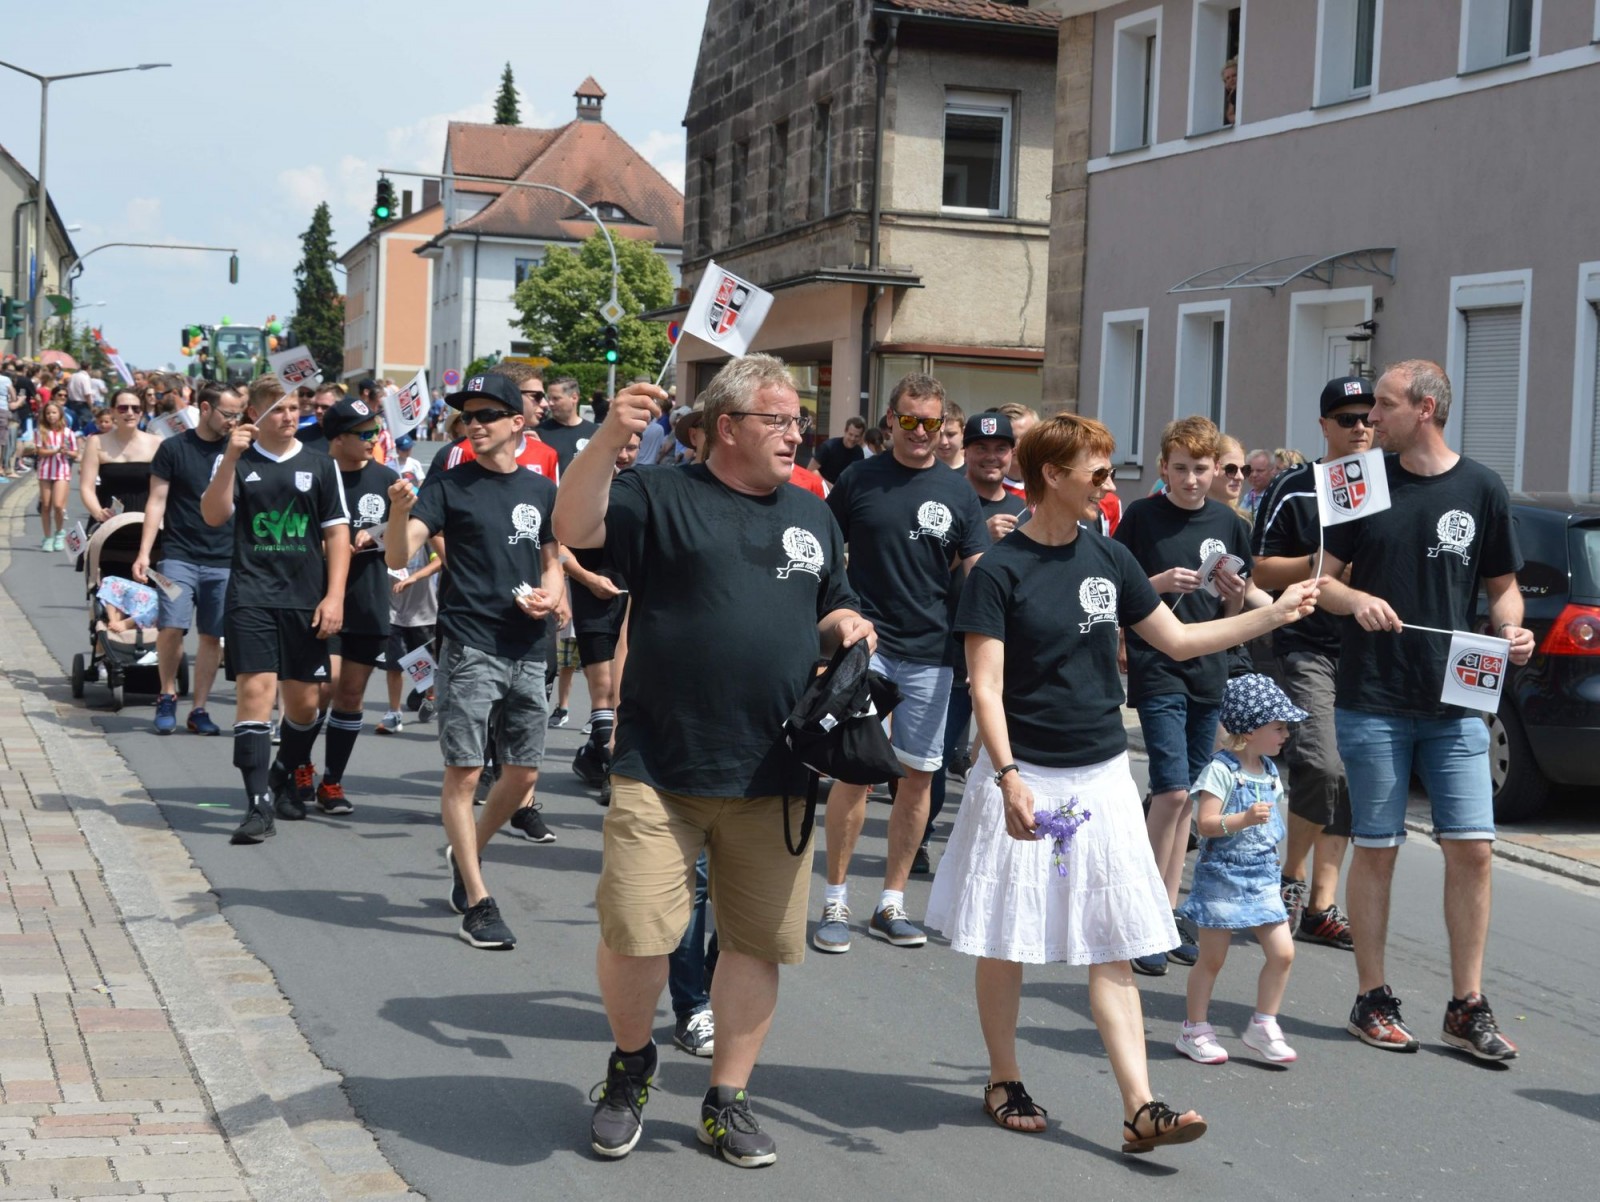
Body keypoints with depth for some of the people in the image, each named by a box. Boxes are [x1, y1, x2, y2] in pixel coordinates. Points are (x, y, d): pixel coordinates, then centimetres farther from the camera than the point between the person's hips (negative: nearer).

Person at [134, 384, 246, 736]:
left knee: (212, 635, 4)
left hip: (225, 561, 2)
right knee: (171, 627, -15)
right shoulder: (174, 448, 1)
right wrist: (144, 553, -6)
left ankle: (199, 710, 15)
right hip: (179, 556, -2)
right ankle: (168, 695, 8)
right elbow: (157, 502, 1)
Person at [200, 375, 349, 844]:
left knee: (304, 700, 8)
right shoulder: (237, 462, 6)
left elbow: (337, 532, 6)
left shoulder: (320, 465, 8)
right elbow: (213, 516, -8)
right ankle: (259, 807, -14)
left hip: (307, 599, 2)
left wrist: (334, 596, -2)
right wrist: (231, 458, -16)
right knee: (255, 690, -13)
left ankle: (287, 781, 34)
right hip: (251, 597, -2)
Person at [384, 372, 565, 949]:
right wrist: (399, 510, -32)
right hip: (470, 648, -5)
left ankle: (467, 852, 35)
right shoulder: (448, 484, -3)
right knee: (464, 773, -5)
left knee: (523, 774, 10)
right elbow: (398, 556, -12)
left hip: (528, 652, 5)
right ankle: (477, 902, 1)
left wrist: (550, 597, 0)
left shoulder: (541, 490, 10)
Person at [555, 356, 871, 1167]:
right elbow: (574, 528, -18)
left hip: (772, 777, 4)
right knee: (633, 932, -7)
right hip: (660, 771, -4)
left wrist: (844, 625, 2)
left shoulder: (813, 517, 15)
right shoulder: (663, 498, -1)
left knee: (758, 940, 9)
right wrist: (609, 440, -32)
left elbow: (830, 613, 26)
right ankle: (631, 1064, 22)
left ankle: (728, 1101, 24)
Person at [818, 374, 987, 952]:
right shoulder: (858, 479, 3)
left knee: (918, 773, 6)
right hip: (866, 643, -2)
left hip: (931, 652, 2)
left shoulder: (958, 491, 5)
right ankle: (835, 901, 3)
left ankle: (891, 903, 17)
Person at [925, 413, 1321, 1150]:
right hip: (1025, 776, -4)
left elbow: (1177, 640, 15)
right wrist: (1008, 776, -26)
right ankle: (1003, 1081, 25)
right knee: (1005, 942, 6)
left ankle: (1140, 1108, -1)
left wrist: (1274, 615, 12)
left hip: (1101, 777, 5)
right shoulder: (998, 571, -10)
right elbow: (986, 687, -14)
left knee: (1114, 947, 1)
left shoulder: (1108, 559, 6)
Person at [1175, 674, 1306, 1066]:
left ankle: (1263, 1026, 14)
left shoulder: (1269, 771, 8)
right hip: (1222, 876, -7)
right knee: (1212, 958, 3)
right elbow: (1205, 824, -21)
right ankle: (1195, 1029, 17)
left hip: (1261, 878, 7)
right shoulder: (1221, 770, -15)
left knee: (1283, 951, -1)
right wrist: (1243, 819, -34)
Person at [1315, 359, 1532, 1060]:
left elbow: (1503, 584, 12)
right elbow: (1322, 580, 5)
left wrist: (1511, 630, -9)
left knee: (1472, 846, -1)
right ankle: (1373, 1001, 16)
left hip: (1457, 701, 1)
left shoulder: (1481, 489, 3)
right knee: (1376, 848, 4)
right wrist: (1357, 600, -16)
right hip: (1373, 701, -1)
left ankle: (1467, 1008, 10)